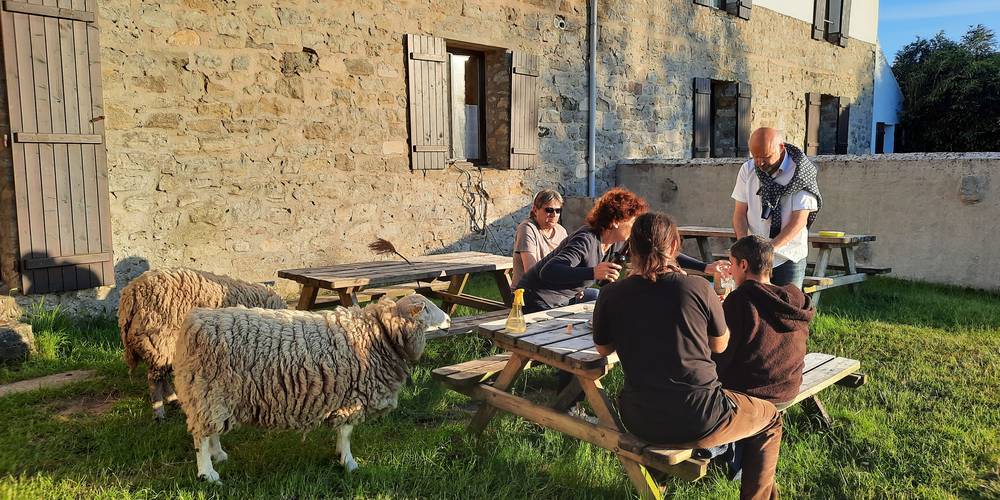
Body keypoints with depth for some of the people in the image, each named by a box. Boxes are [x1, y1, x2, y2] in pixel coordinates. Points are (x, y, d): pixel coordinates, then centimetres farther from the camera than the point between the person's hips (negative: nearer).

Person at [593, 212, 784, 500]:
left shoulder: (610, 296, -6)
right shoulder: (698, 288, -10)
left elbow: (603, 349, 11)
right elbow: (720, 345, 6)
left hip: (639, 422, 3)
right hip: (698, 421, -3)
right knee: (770, 419, 25)